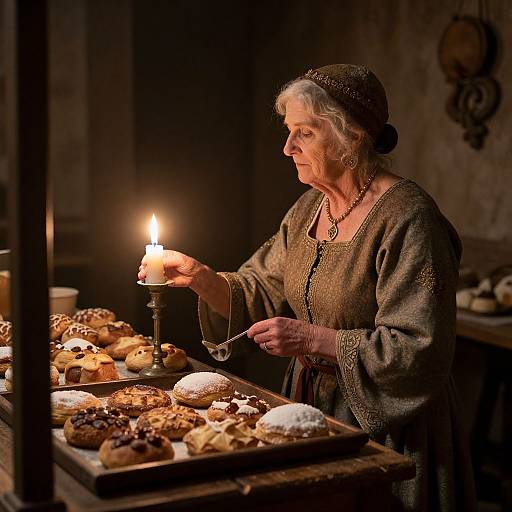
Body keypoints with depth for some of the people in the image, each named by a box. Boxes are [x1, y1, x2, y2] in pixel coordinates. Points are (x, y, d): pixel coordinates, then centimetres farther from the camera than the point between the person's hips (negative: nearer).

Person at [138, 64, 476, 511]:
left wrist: (314, 340, -25)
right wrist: (200, 278, -9)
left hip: (381, 424, -7)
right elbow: (263, 293, 7)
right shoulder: (309, 208, 5)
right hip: (310, 403, 7)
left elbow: (417, 349, -24)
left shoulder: (406, 217, -21)